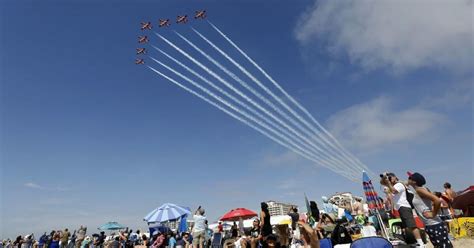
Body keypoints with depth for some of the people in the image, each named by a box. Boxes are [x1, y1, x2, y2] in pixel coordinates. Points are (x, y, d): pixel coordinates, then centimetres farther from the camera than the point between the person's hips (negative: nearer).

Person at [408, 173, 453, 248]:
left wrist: (433, 214, -17)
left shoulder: (419, 190, -15)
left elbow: (437, 200, -25)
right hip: (429, 226, 10)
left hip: (434, 225, -10)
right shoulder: (417, 192, 12)